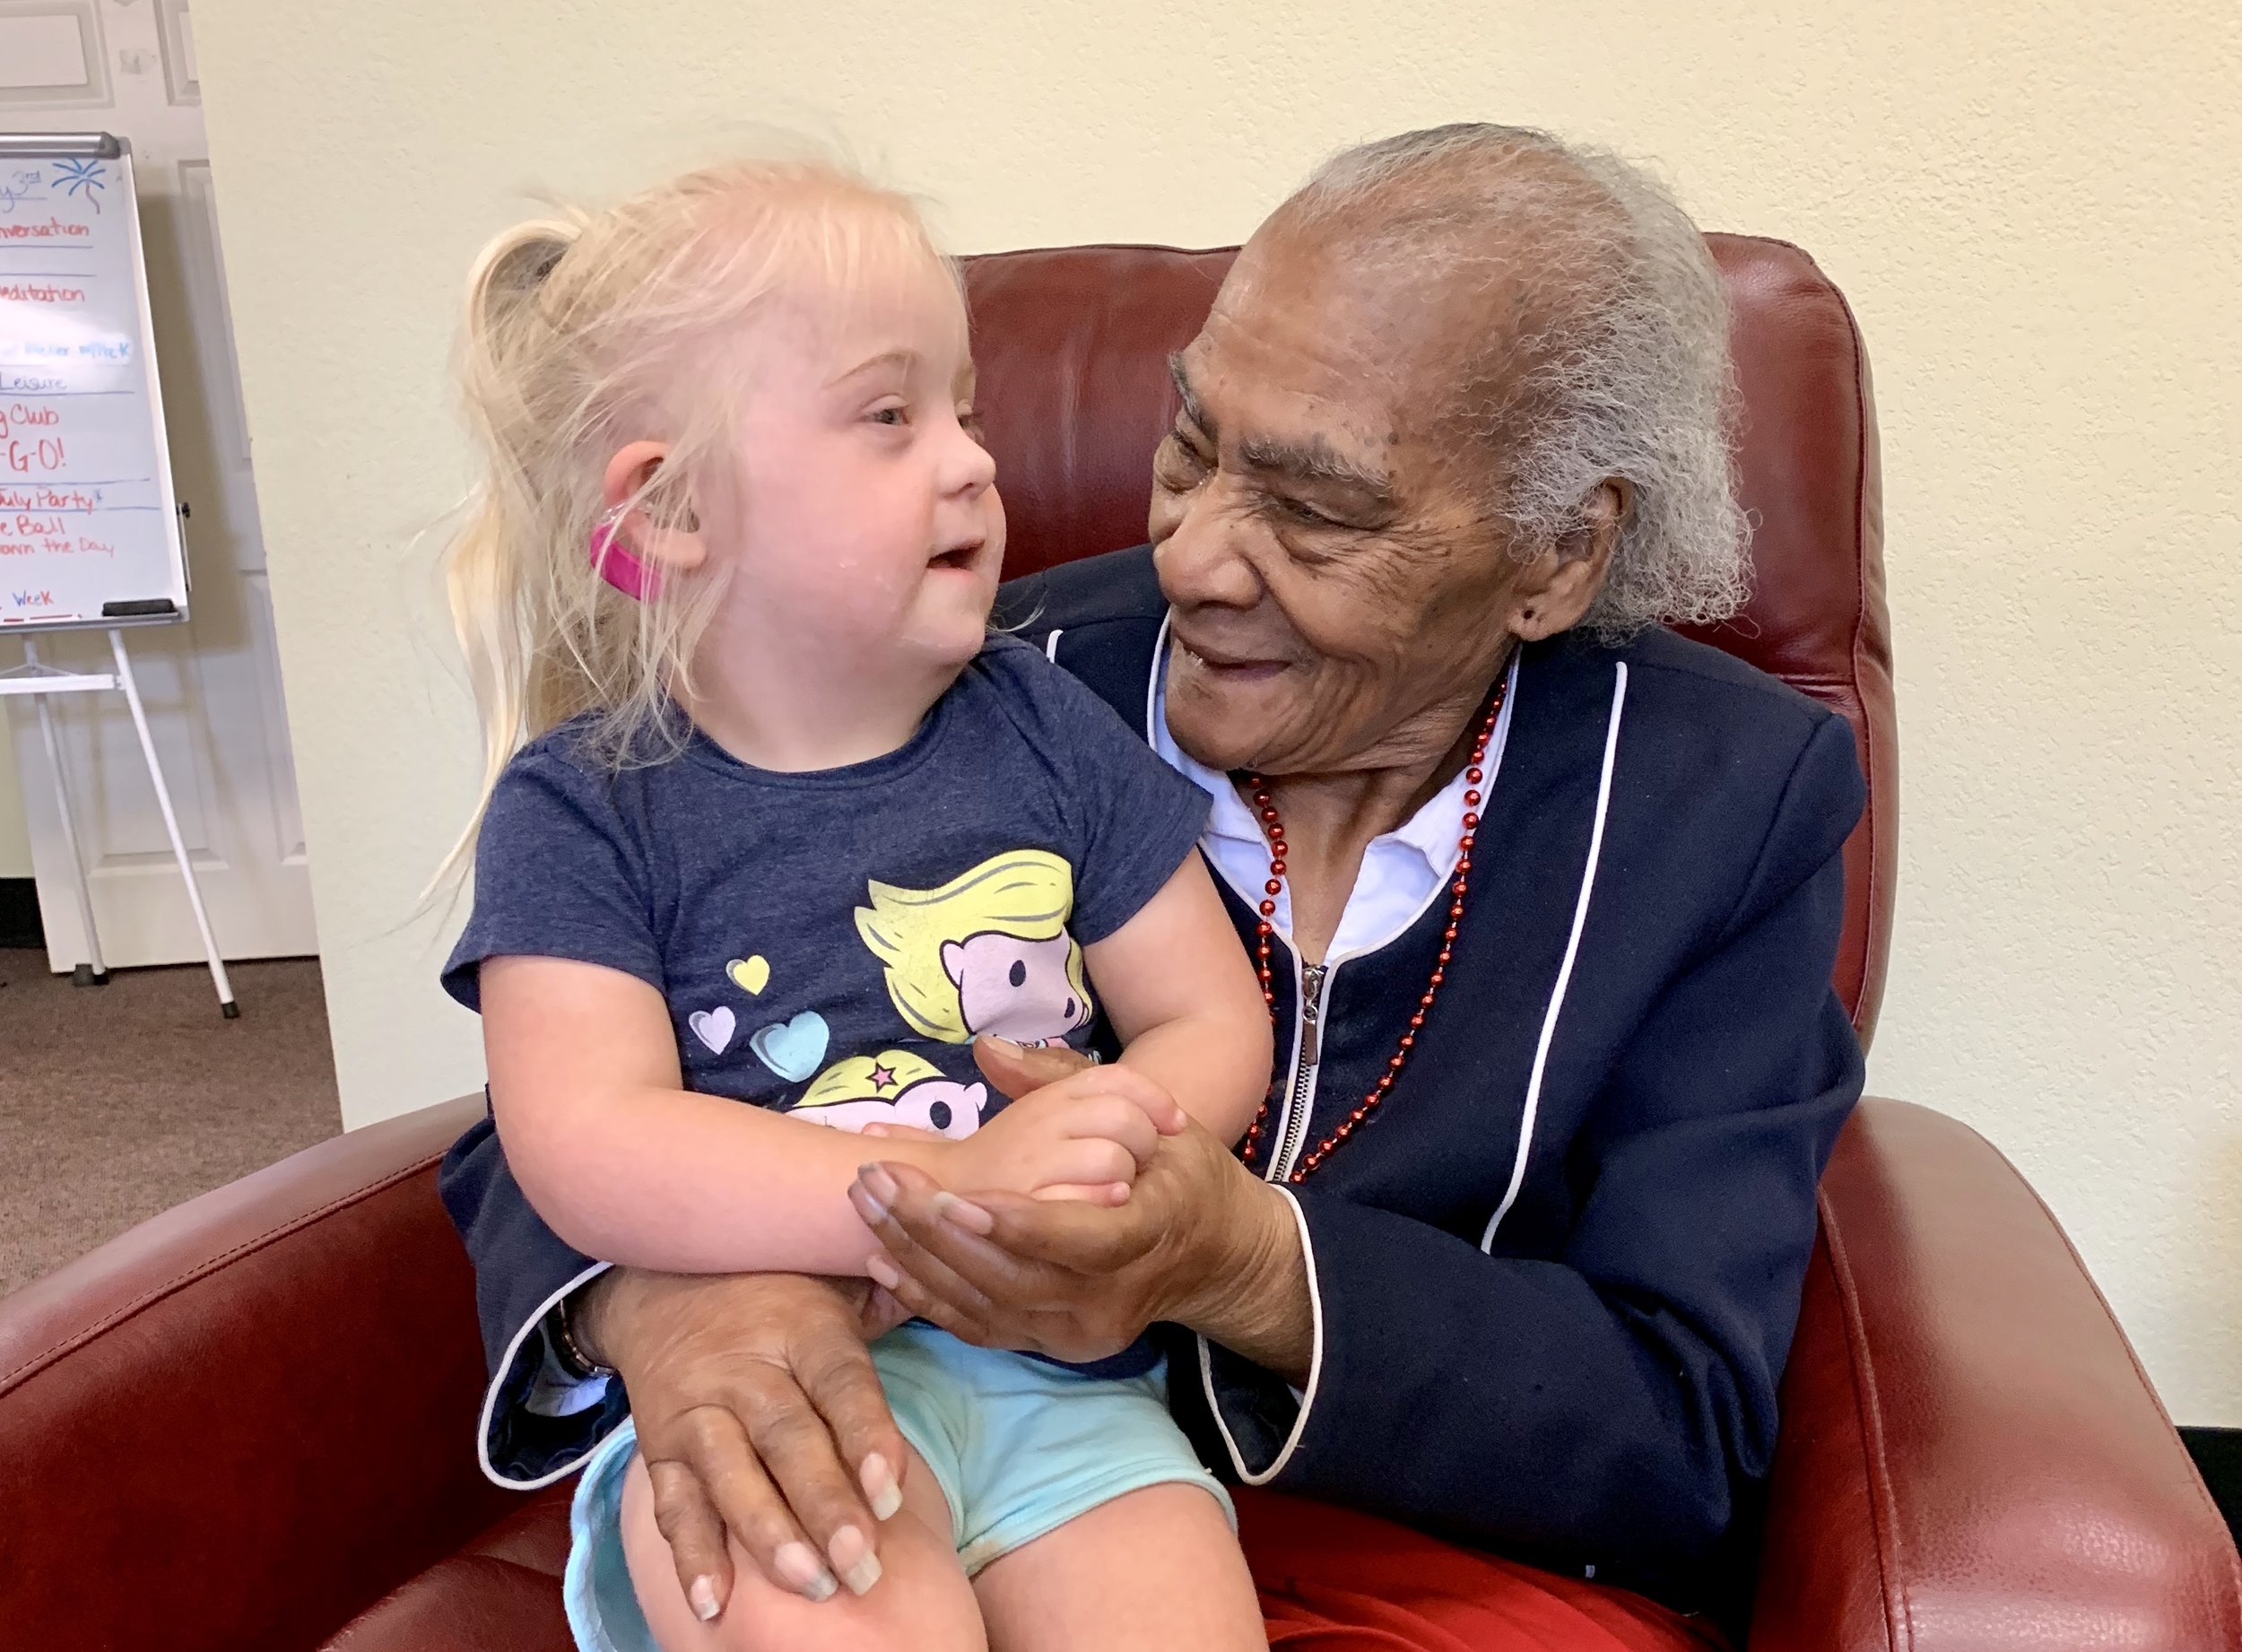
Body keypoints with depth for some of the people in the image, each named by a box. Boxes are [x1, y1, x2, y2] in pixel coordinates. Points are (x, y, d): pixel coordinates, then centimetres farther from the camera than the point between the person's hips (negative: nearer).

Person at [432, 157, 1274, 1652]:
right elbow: (586, 1148, -14)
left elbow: (1211, 1023, 6)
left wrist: (1099, 1161, -17)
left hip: (1061, 1367, 2)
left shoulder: (1044, 730, 6)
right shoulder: (583, 811, -2)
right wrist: (949, 1190, -25)